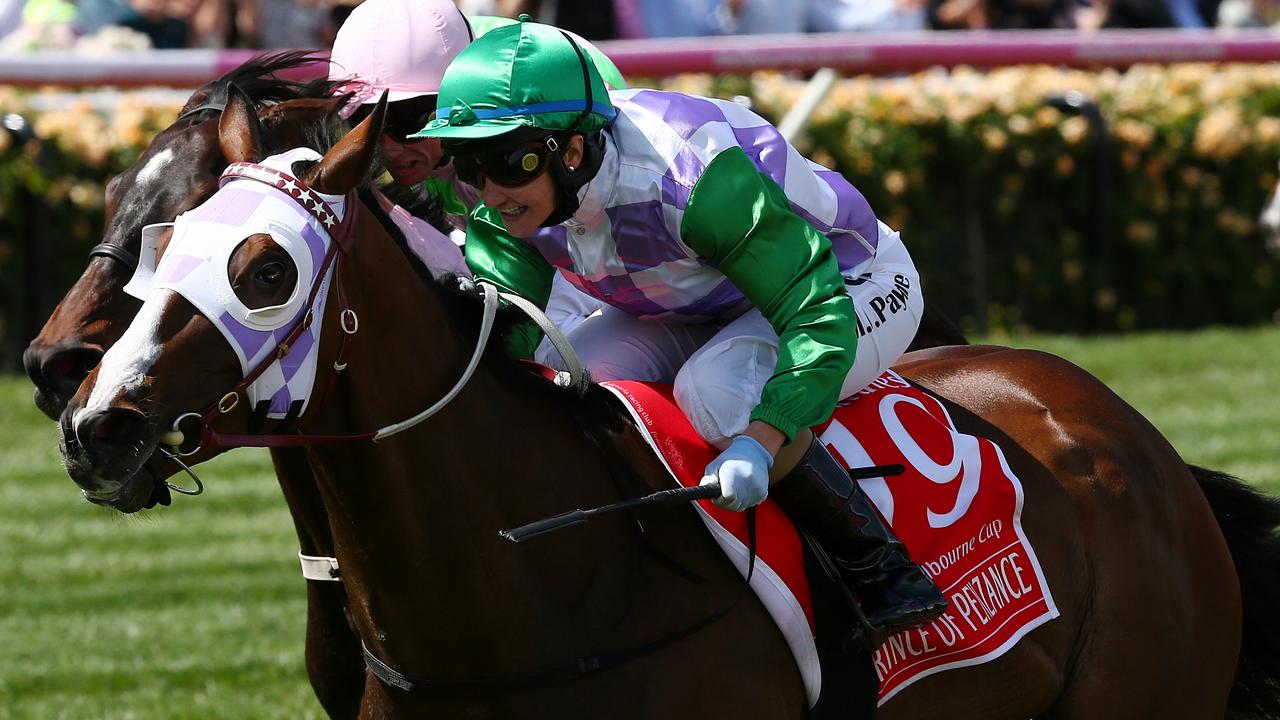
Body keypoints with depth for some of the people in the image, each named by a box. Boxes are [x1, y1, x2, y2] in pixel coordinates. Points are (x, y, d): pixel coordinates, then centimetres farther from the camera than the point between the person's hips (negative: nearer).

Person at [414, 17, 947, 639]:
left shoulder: (687, 175, -40)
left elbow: (822, 322, -41)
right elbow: (502, 329, -17)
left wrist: (757, 443, -54)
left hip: (853, 287, -7)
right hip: (697, 307, 7)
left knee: (715, 388, -35)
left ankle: (883, 572, -20)